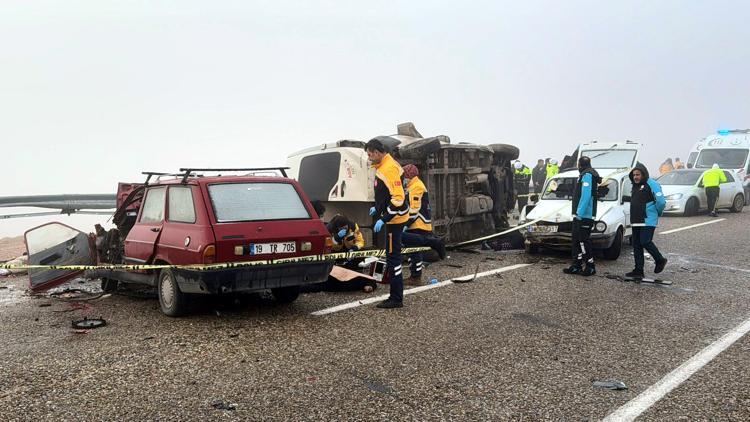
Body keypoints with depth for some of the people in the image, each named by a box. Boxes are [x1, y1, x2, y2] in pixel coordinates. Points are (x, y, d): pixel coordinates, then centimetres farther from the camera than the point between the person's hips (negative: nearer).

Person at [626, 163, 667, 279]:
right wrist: (634, 217, 16)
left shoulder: (651, 184, -9)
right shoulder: (635, 186, 18)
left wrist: (657, 213, 0)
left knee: (645, 242, -13)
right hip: (636, 221, 8)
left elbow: (661, 201, -14)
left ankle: (660, 260, 12)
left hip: (648, 221, -8)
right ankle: (638, 270, 12)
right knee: (636, 245, 7)